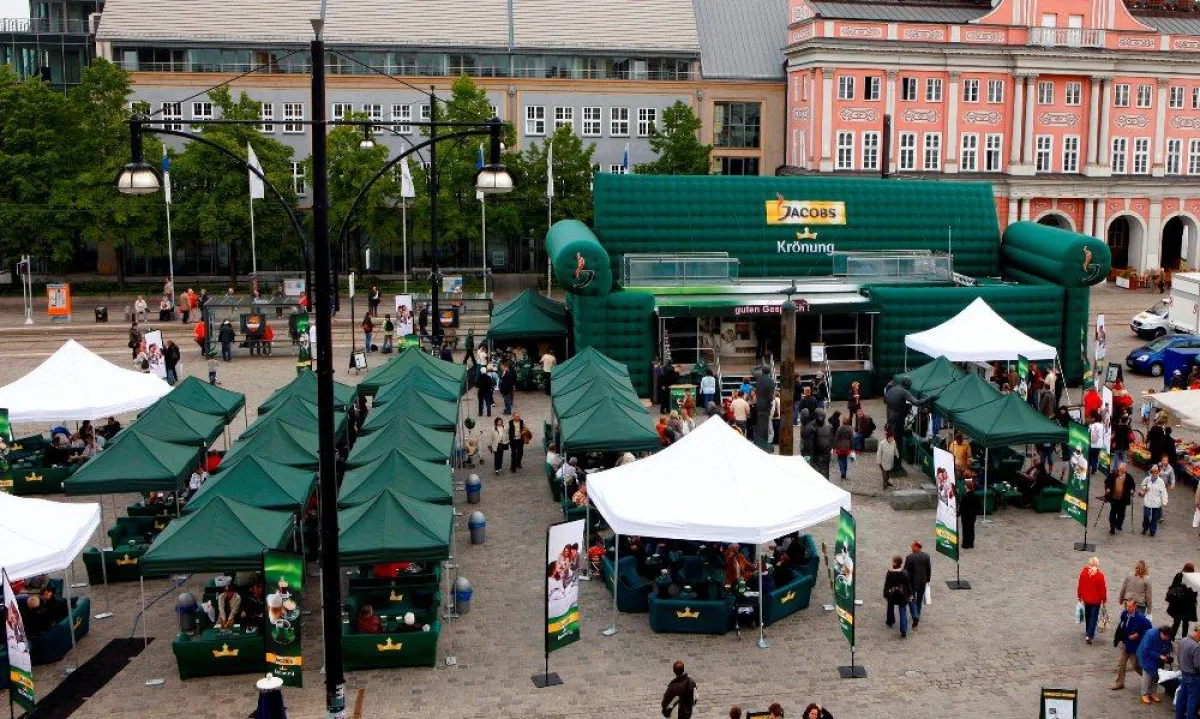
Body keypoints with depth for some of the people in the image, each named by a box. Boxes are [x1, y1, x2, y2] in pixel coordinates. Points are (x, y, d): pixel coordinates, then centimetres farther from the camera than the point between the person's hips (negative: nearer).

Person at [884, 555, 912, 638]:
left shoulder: (889, 573, -17)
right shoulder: (905, 573, -14)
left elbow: (886, 585, -9)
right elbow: (908, 585, -5)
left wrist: (885, 595, 3)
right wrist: (910, 595, 7)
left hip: (891, 595, 0)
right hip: (902, 595, 0)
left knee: (890, 608, 26)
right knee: (903, 612, 4)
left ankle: (890, 622, 46)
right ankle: (903, 631, -5)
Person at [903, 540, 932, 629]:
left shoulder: (909, 557, -19)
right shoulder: (926, 556, -6)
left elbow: (906, 571, -14)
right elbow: (929, 569, 2)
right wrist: (927, 580, 16)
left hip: (912, 582, -4)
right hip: (923, 582, 4)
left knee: (911, 599, 7)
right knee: (919, 599, 21)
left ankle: (915, 617, -11)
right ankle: (917, 617, 34)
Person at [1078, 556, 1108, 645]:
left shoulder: (1083, 572, -10)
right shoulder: (1099, 575, -21)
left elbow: (1080, 585, 0)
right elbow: (1103, 589, -14)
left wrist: (1079, 596, 14)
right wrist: (1104, 599, 1)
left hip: (1086, 598, 4)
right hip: (1096, 600, -4)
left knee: (1087, 615, 21)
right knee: (1094, 617, 3)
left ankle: (1088, 632, 36)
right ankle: (1089, 635, -6)